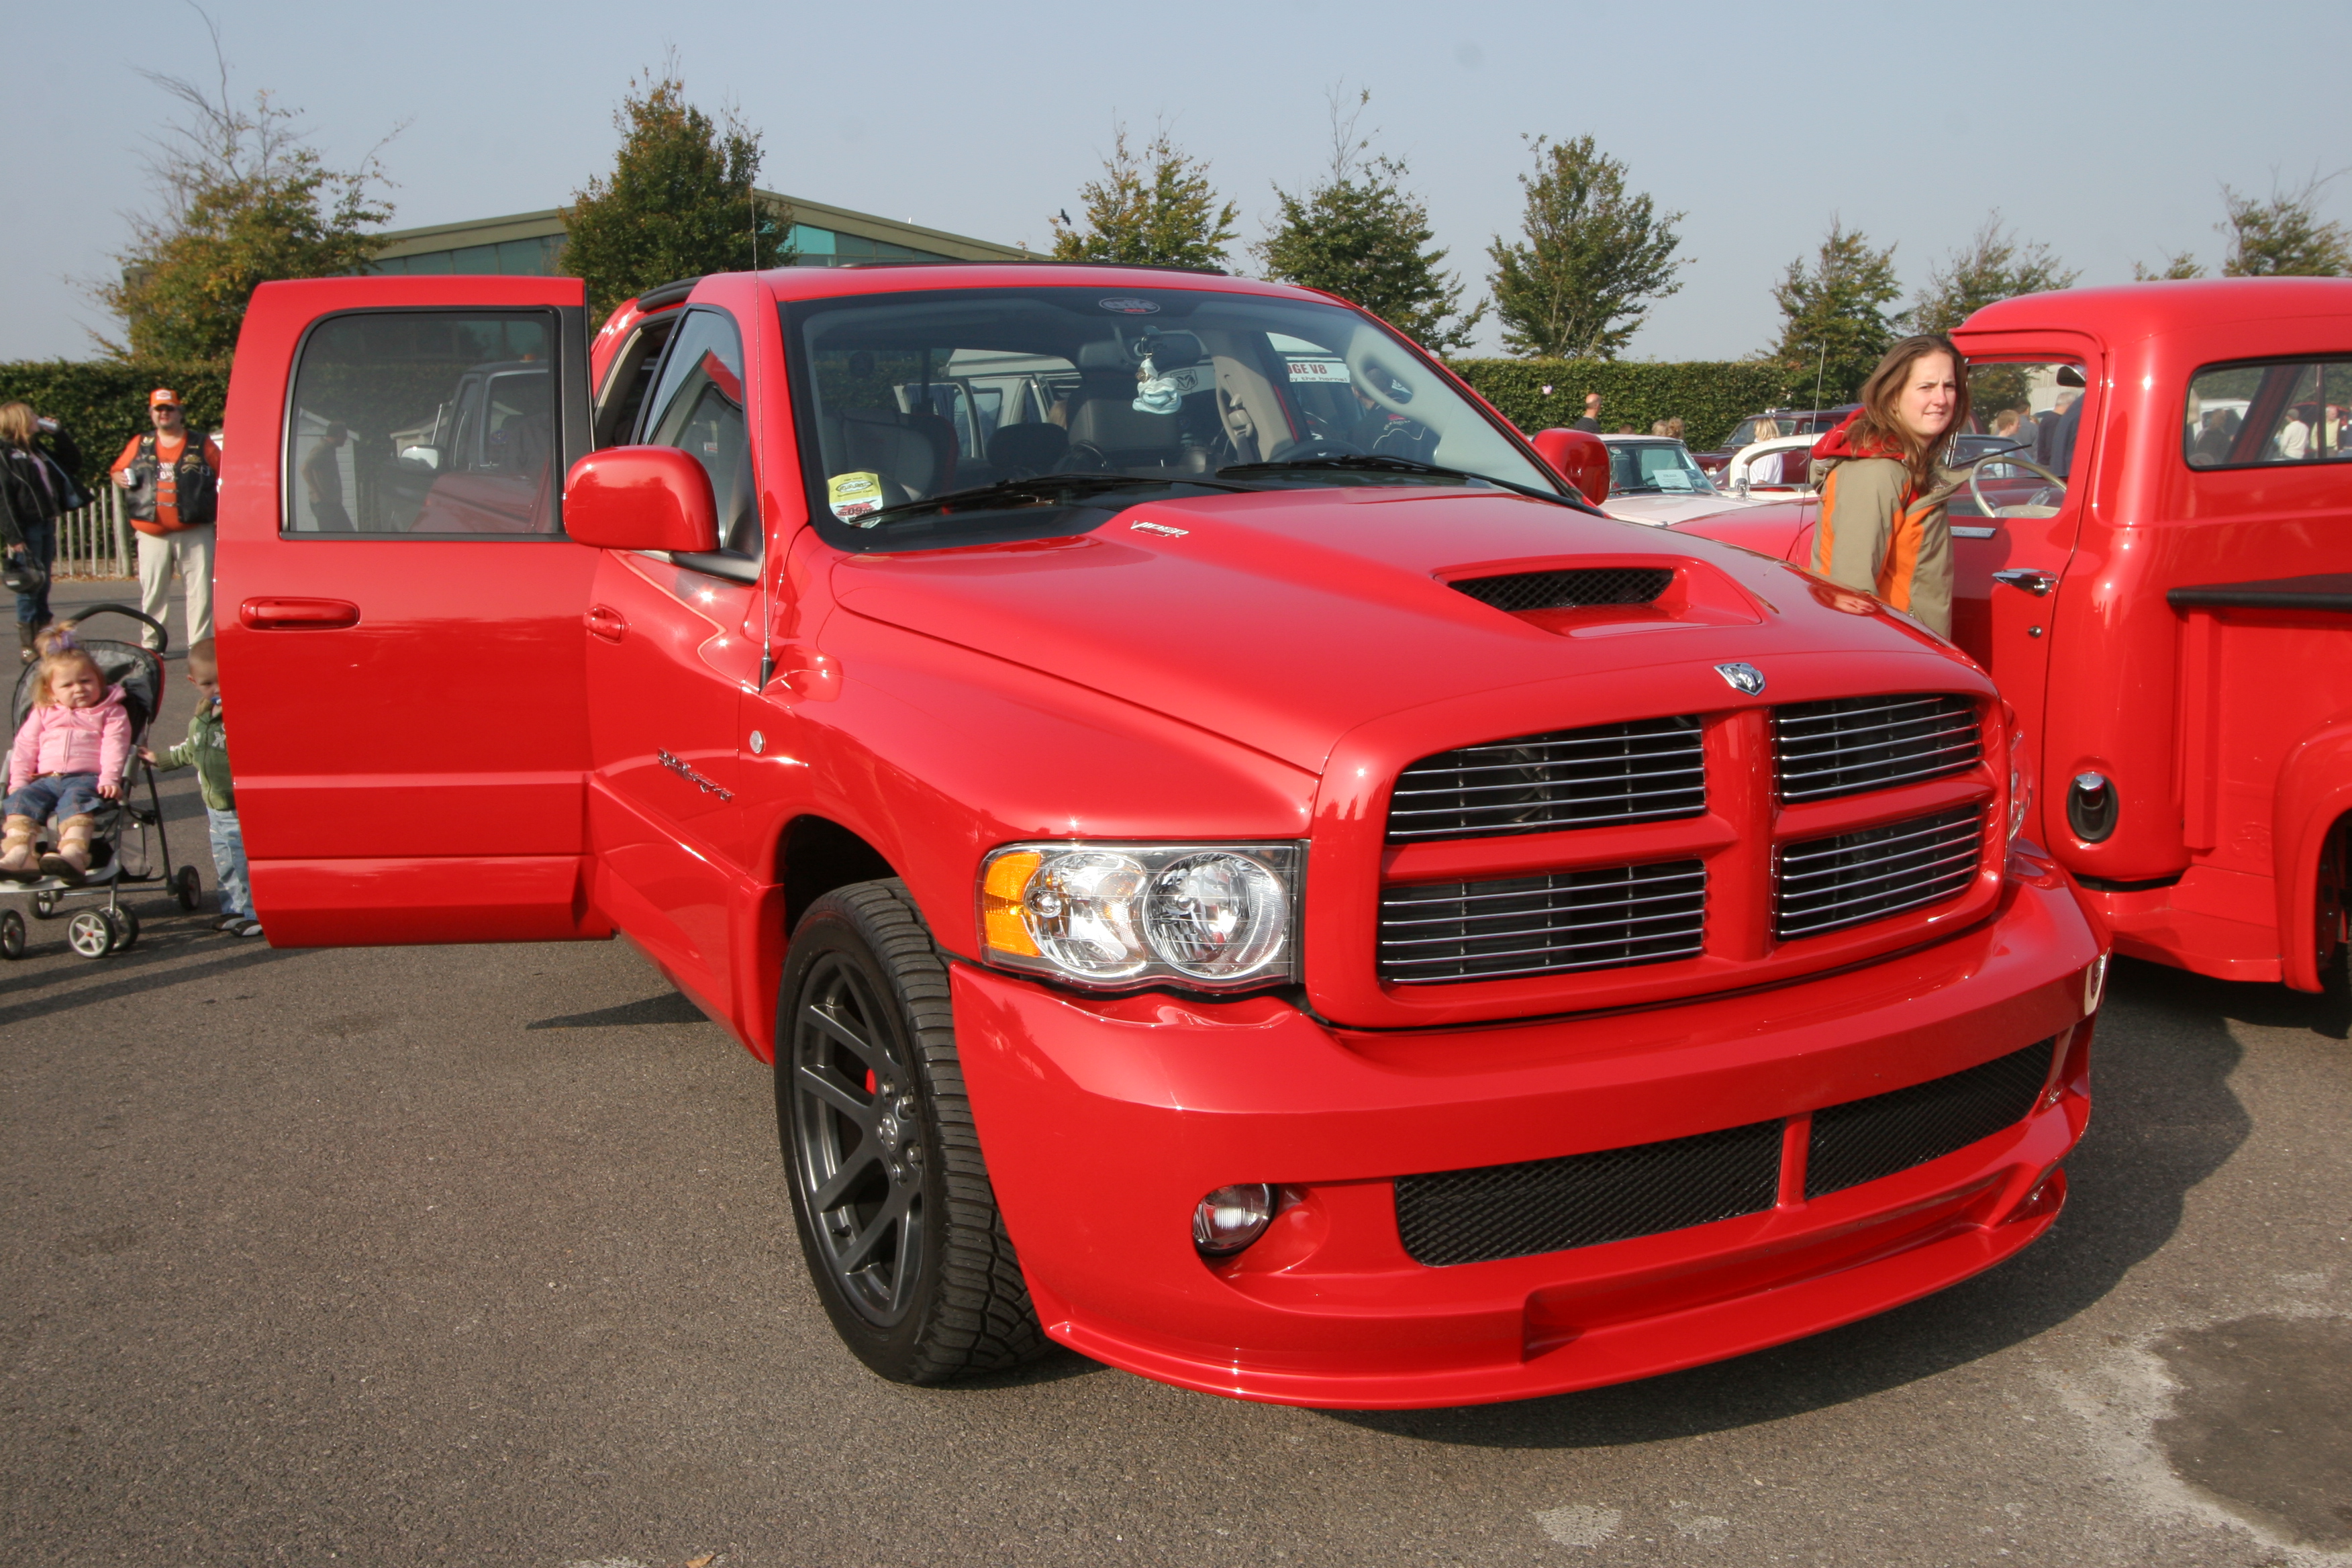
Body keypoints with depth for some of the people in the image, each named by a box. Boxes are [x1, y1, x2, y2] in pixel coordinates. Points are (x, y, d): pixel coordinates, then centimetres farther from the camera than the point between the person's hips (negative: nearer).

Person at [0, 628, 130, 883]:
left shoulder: (111, 712, 14)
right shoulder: (43, 713, 26)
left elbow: (114, 746, -1)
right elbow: (25, 747, 19)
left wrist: (109, 779, -18)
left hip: (87, 778, -5)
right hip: (47, 779, 5)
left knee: (75, 799, -36)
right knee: (21, 799, -24)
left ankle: (73, 854, -58)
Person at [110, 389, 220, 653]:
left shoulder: (202, 445, 7)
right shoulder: (140, 445, 15)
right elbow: (118, 470, 21)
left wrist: (223, 487, -13)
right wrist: (121, 478, -1)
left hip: (194, 532, -2)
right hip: (153, 534, 2)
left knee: (201, 590, -3)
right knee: (152, 592, 5)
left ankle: (201, 645, 2)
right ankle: (150, 645, 14)